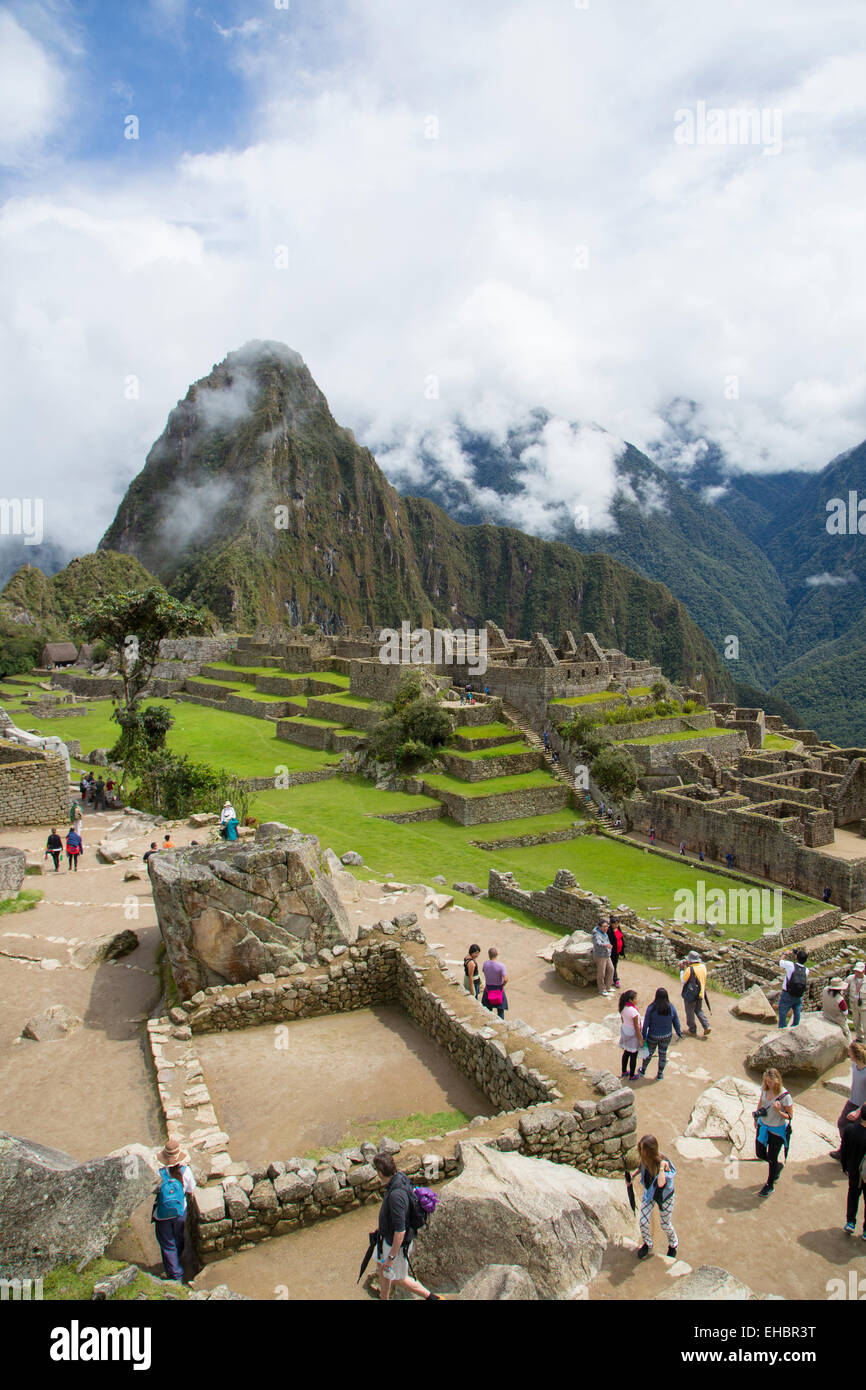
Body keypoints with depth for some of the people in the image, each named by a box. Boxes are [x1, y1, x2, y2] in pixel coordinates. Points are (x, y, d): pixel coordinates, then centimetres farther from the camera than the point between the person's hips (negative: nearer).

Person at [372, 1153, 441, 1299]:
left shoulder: (396, 1195, -38)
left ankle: (432, 1297, 25)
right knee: (382, 1268, 24)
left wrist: (391, 1256, -21)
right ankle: (384, 1298, 45)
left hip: (397, 1242, -8)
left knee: (398, 1278, 13)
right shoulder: (400, 1177, -10)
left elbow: (400, 1231, -32)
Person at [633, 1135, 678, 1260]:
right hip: (648, 1193, 4)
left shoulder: (664, 1162, -35)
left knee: (665, 1224, 15)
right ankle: (647, 1245, 36)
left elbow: (661, 1184, -49)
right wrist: (633, 1175, -6)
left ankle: (673, 1245, 48)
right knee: (643, 1221, 5)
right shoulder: (644, 1158, -20)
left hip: (664, 1196, -4)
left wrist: (662, 1167, -50)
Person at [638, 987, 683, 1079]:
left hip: (653, 1036, -1)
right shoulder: (671, 1008, -16)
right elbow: (676, 1023, -4)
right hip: (667, 1036, 1)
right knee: (663, 1054, 19)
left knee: (649, 1053, 19)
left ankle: (643, 1071, 38)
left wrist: (644, 1036, -3)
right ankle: (660, 1074, 33)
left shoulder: (651, 1008, -22)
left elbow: (646, 1023, -15)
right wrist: (679, 1033, 13)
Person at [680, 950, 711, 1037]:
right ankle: (706, 1027, 10)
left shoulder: (690, 969, -24)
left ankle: (693, 1031, 21)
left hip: (691, 994, -6)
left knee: (690, 1013, 11)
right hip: (701, 994, 6)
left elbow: (683, 980, -13)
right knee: (699, 1010, 23)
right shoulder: (703, 966, -3)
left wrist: (682, 970, -4)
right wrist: (688, 966, 11)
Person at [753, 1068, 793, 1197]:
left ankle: (770, 1185, 32)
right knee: (760, 1154, 15)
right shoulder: (765, 1089, -10)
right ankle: (778, 1167, 46)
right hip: (763, 1126, 5)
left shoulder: (785, 1096, -26)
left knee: (772, 1159, 8)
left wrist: (779, 1111, -32)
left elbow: (790, 1116, -15)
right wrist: (756, 1116, 14)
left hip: (777, 1130, -5)